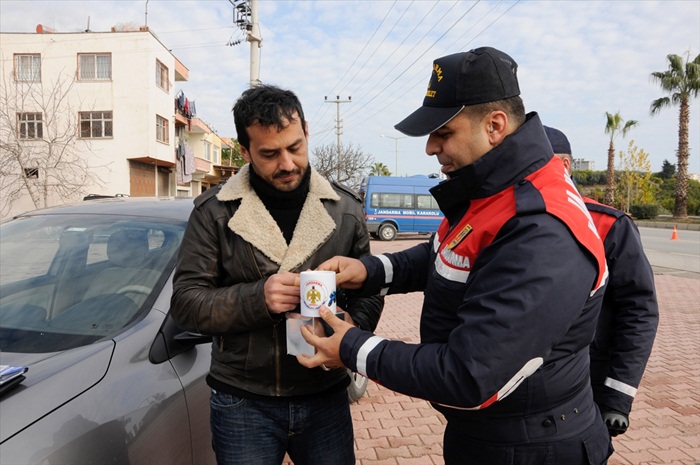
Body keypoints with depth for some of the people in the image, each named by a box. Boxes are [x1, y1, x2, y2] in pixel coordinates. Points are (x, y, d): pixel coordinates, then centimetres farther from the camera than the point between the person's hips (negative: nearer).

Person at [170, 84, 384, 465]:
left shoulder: (345, 209, 1)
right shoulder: (214, 212, -5)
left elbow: (368, 291, 4)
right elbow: (185, 302, -6)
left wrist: (353, 328, -18)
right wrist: (257, 298, -23)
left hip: (326, 399, 2)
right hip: (243, 404, -1)